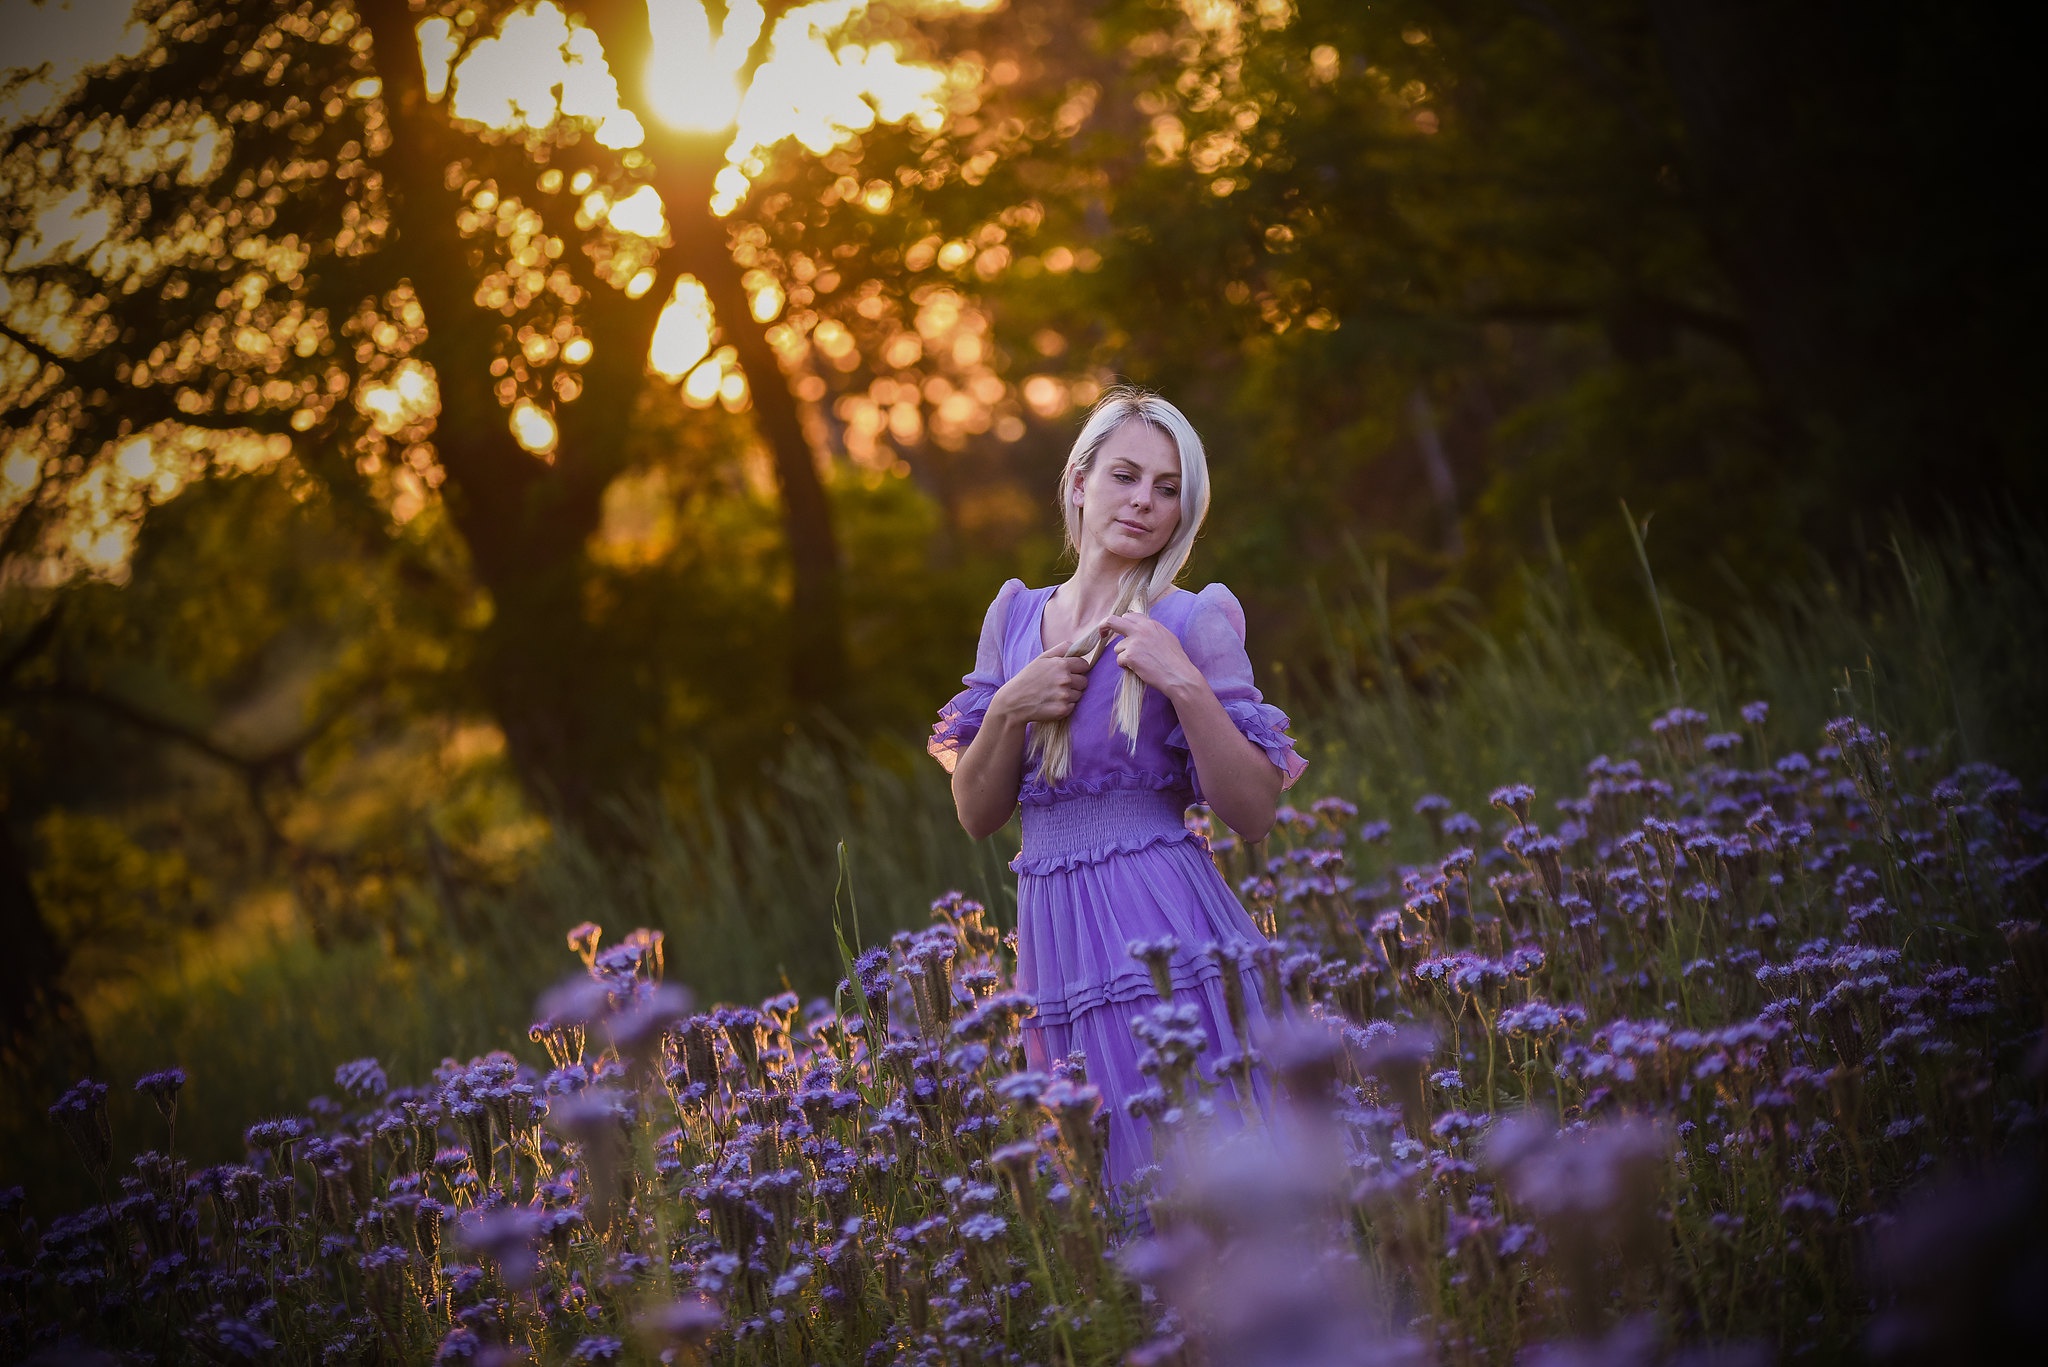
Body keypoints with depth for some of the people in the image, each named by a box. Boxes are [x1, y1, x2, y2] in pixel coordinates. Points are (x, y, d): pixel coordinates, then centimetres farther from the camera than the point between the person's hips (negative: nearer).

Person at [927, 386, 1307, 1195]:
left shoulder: (1193, 622, -2)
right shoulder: (1016, 616, 11)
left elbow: (1254, 813, -7)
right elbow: (977, 814, 11)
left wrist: (1184, 683, -17)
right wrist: (1011, 710, -5)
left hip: (1163, 933, -4)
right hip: (1055, 940, 4)